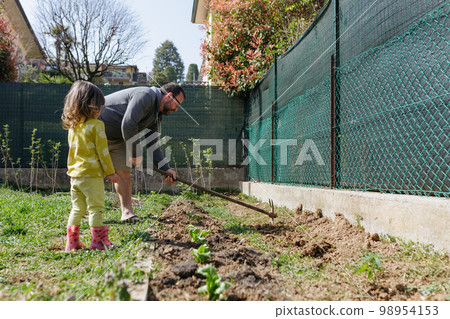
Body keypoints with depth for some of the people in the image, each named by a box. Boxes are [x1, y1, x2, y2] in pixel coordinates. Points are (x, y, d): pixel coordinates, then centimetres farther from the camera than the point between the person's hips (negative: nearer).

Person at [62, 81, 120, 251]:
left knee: (77, 208, 15)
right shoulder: (96, 125, -12)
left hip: (74, 173, 7)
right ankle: (97, 242, 6)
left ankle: (72, 242, 19)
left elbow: (72, 151, 15)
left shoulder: (72, 126, 8)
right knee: (95, 208, 2)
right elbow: (102, 152, -11)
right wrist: (110, 172, -5)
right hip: (92, 174, -7)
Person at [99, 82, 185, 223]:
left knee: (124, 172, 3)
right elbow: (128, 124, -30)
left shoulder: (156, 116, 9)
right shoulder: (146, 96, -22)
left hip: (117, 137, 9)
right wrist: (135, 153, -21)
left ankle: (127, 213, 7)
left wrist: (165, 169, 0)